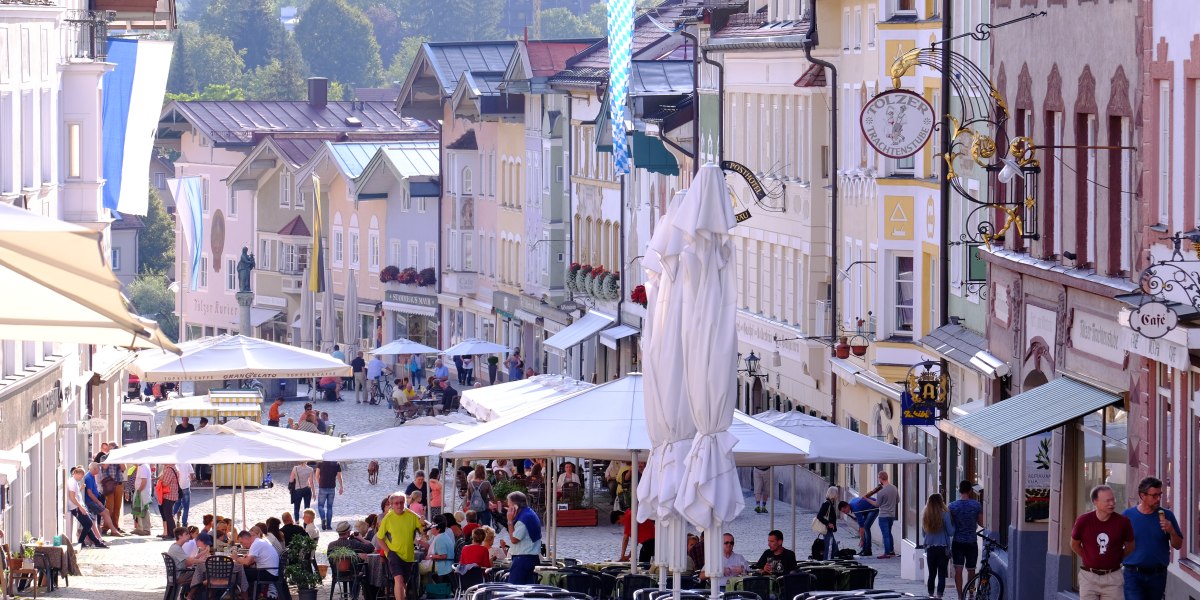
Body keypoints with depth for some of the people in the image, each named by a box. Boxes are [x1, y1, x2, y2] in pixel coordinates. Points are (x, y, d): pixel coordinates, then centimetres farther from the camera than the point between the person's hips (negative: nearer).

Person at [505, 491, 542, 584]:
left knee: (512, 587, -11)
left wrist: (510, 521, -13)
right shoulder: (531, 514, 14)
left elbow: (514, 539, -17)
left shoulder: (523, 519, -17)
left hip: (523, 558, -10)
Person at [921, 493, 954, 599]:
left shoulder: (925, 515, 2)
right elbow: (950, 532, -10)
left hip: (930, 549, 4)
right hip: (942, 548, -4)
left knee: (932, 574, 14)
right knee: (941, 575, -2)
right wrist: (953, 524, 8)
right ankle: (939, 595, -9)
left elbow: (923, 534, 11)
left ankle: (931, 595, 17)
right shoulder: (944, 514, -12)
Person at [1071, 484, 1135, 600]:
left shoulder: (1122, 521, -8)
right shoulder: (1083, 521, -9)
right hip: (1089, 576, 0)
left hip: (1112, 577, 0)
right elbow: (1075, 545, 9)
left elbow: (1130, 546, 9)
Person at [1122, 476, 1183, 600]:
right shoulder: (1127, 516, 0)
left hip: (1157, 575, 2)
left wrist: (1171, 531, -13)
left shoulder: (1166, 516, 3)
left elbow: (1178, 546, 6)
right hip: (1133, 575, -2)